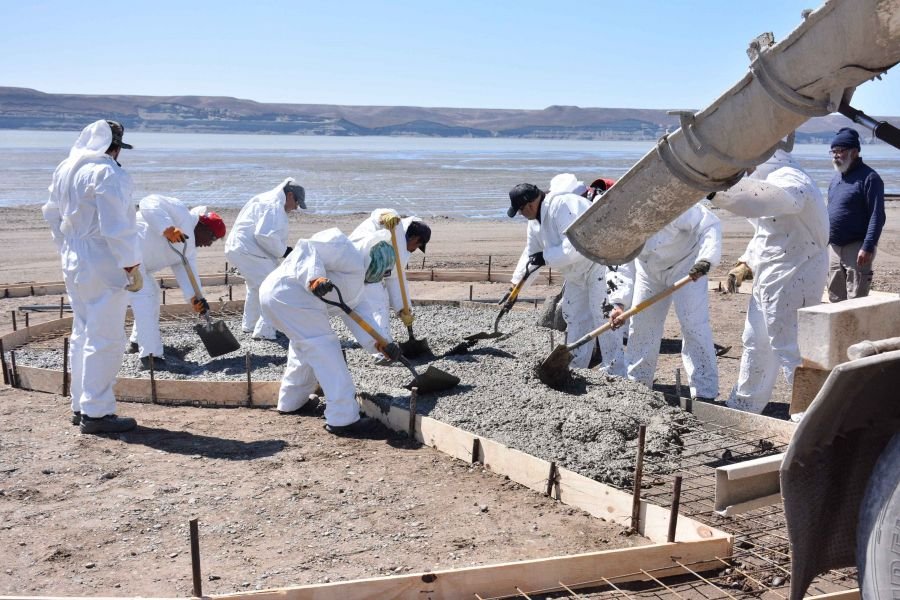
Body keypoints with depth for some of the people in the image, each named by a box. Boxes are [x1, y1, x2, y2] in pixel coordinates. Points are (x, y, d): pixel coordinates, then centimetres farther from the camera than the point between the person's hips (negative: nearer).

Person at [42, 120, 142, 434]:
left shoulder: (64, 170, 11)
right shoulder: (107, 173, -17)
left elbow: (52, 214, 18)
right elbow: (116, 226, -21)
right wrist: (131, 266, -16)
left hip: (74, 263, 9)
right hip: (104, 266, -9)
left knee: (82, 334, 17)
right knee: (105, 339, -3)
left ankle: (81, 405, 25)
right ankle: (96, 412, 1)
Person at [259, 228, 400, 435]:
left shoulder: (354, 285, 27)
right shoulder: (349, 252, -1)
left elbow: (358, 315, 17)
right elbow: (308, 248, -13)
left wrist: (380, 344, 3)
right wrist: (314, 278, -29)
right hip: (290, 293, -11)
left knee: (305, 348, 28)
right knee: (325, 348, -9)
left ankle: (291, 402, 44)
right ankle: (343, 418, -9)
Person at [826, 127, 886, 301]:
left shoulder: (869, 178, -11)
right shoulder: (836, 178, 14)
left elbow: (877, 216, -16)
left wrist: (868, 247, -23)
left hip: (856, 248, -8)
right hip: (834, 247, 8)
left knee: (856, 299, -7)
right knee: (835, 298, 12)